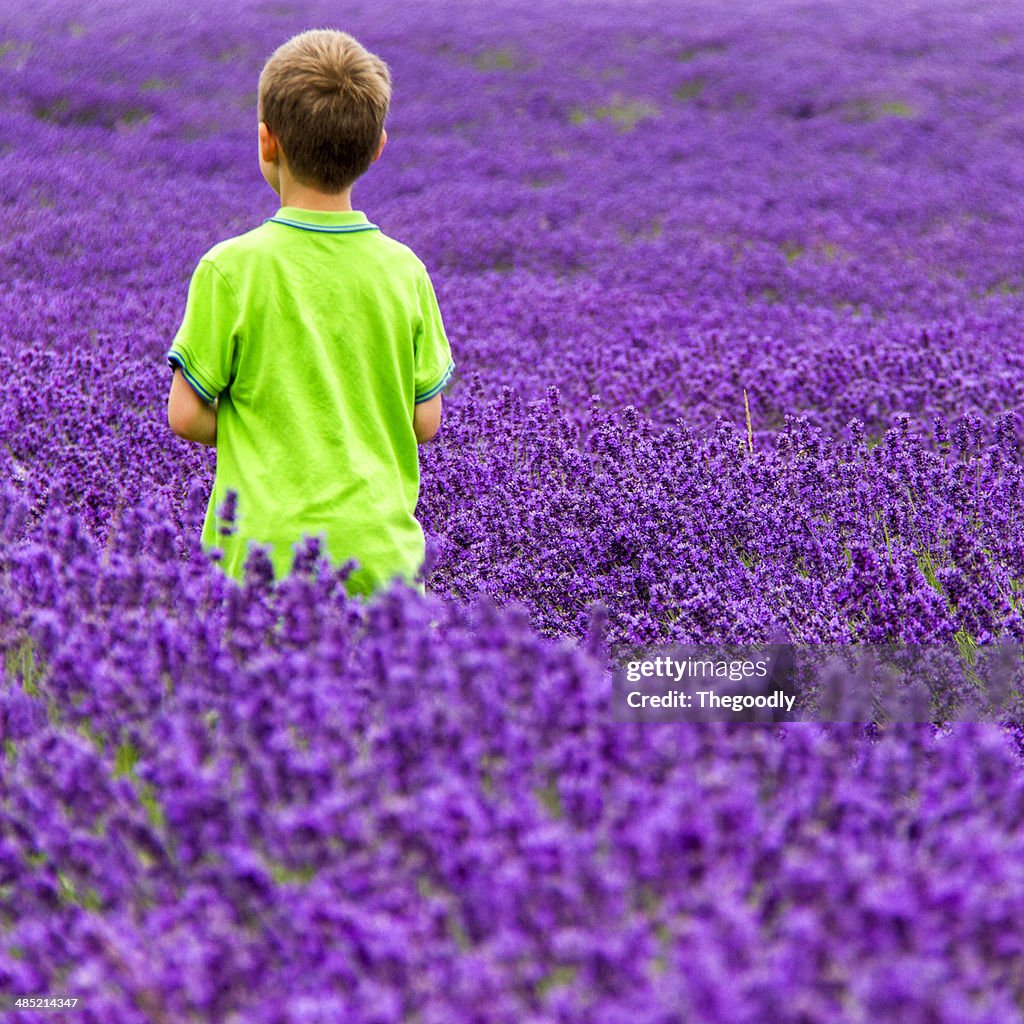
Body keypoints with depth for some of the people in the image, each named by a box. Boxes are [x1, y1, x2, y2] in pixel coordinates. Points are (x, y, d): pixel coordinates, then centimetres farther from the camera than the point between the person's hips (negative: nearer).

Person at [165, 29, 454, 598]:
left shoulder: (231, 268, -7)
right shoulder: (404, 271, 2)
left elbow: (186, 416, -3)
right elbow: (425, 422, 6)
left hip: (267, 554, -2)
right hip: (381, 552, 3)